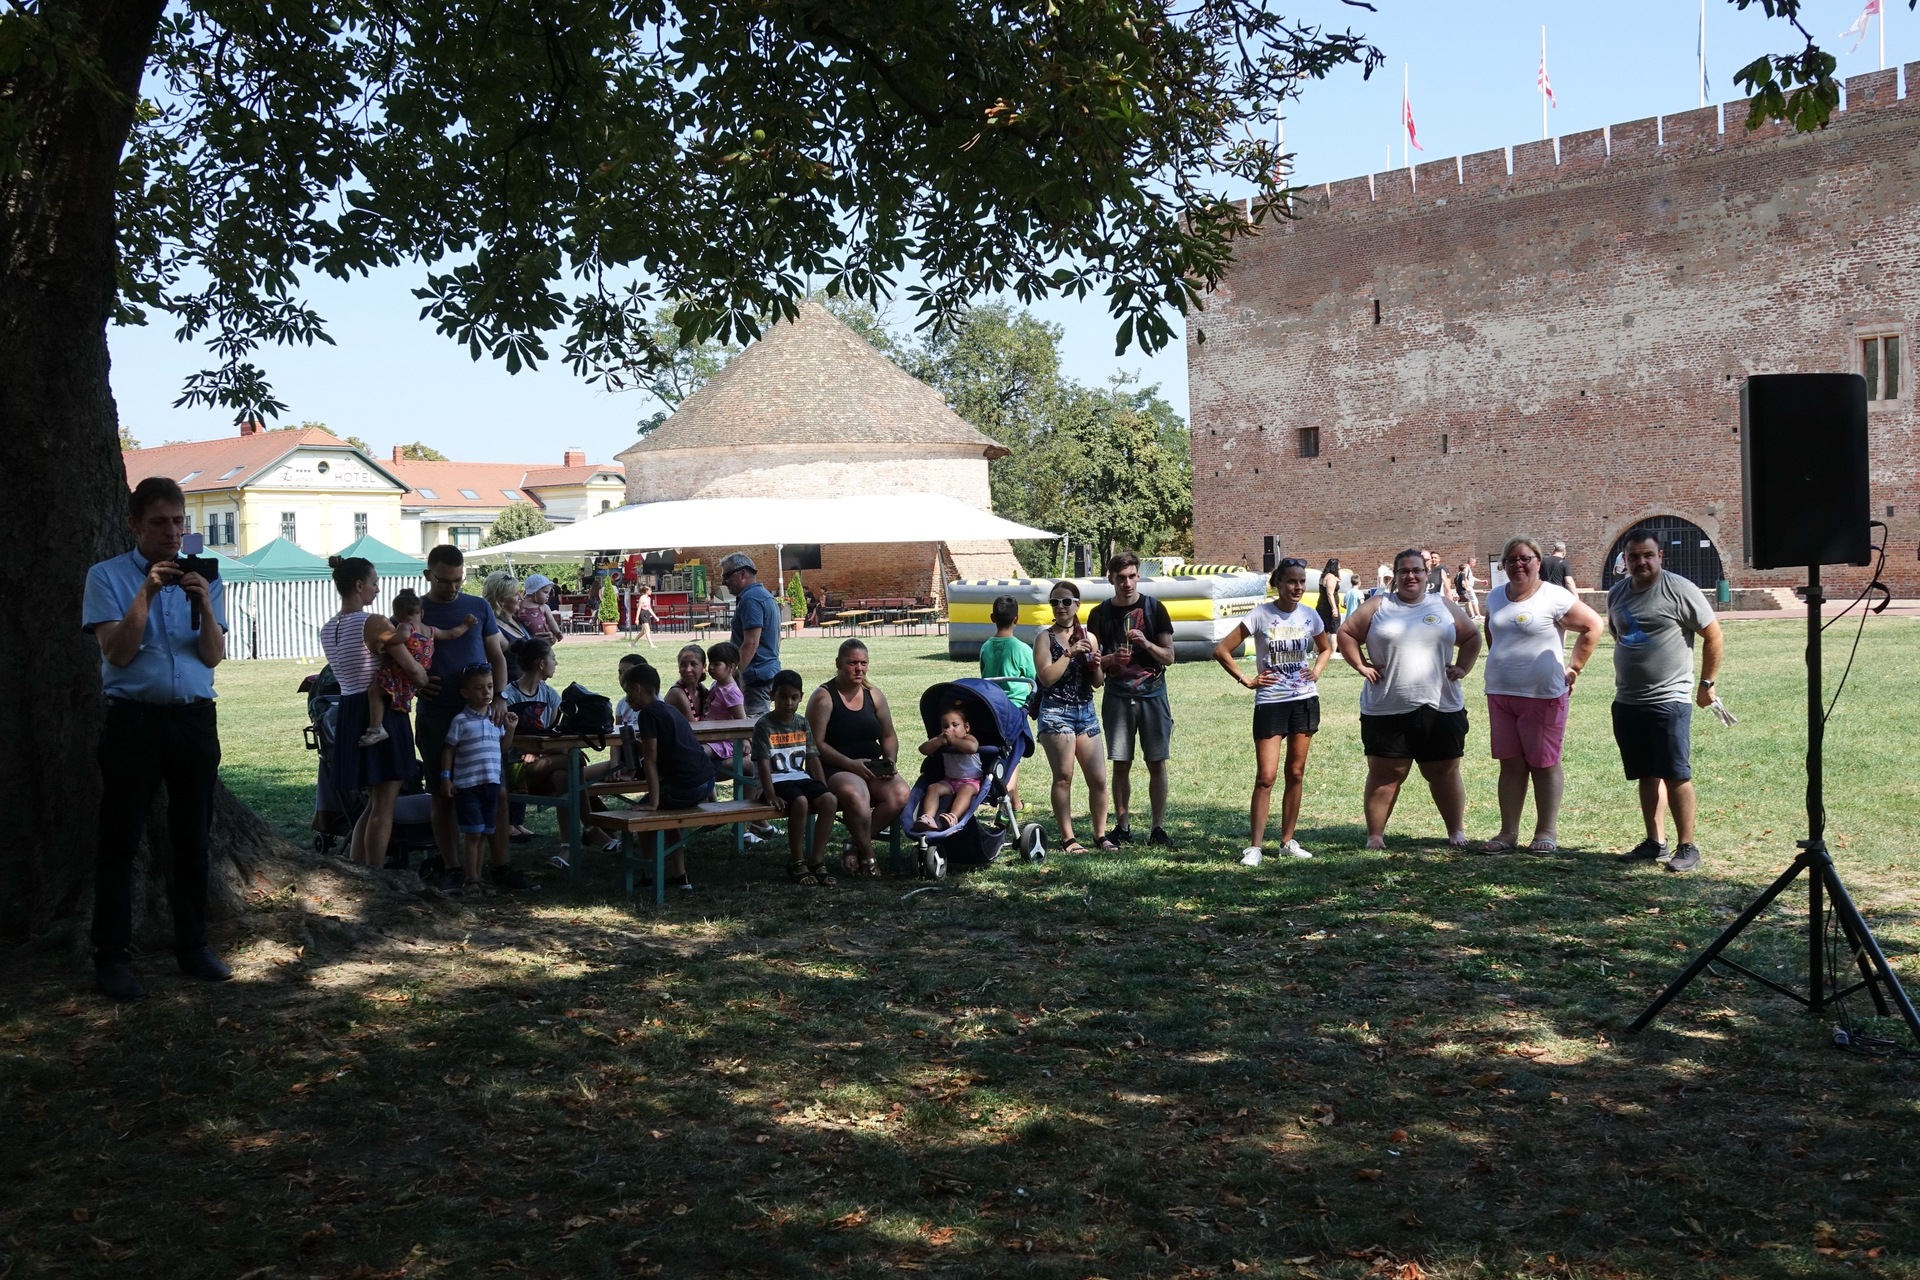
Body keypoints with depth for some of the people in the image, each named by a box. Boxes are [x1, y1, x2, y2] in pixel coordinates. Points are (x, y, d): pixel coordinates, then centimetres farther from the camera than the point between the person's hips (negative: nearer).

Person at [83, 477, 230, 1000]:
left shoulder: (202, 578, 9)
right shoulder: (108, 576, 0)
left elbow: (214, 656, 1)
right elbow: (117, 653, -9)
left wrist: (204, 605, -15)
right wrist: (147, 595, -19)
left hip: (194, 718, 3)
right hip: (133, 718, -3)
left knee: (192, 838, 9)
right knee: (120, 840, -1)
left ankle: (193, 946, 18)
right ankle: (112, 957, 5)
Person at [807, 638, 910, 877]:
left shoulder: (874, 695, 14)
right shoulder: (824, 697, -4)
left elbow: (889, 736, 21)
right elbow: (816, 744, -10)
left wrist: (890, 761, 0)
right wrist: (850, 764, -18)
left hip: (872, 768, 6)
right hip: (835, 769, -6)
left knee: (900, 794, -26)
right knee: (855, 794, -39)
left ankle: (855, 844, -8)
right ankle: (868, 857, -18)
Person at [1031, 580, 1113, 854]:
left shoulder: (1088, 637, 11)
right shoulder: (1045, 637, -2)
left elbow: (1098, 683, 13)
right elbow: (1046, 677, -14)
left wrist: (1096, 666, -7)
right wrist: (1070, 652, -17)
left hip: (1086, 711, 5)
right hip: (1056, 712, -5)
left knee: (1098, 779, 3)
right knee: (1063, 777, -3)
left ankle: (1101, 835, 14)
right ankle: (1067, 838, 2)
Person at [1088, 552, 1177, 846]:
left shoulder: (1154, 608, 2)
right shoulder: (1101, 614, 5)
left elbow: (1169, 657, 1)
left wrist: (1146, 644, -17)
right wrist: (1110, 659, -14)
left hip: (1153, 694, -1)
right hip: (1117, 697, 1)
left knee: (1156, 764, -1)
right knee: (1121, 765, 3)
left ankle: (1158, 827, 5)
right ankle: (1122, 827, 11)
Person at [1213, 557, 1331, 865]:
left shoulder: (1310, 616, 2)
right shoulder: (1261, 615, -10)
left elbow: (1326, 648, 22)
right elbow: (1222, 651, -8)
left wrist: (1316, 671, 4)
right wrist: (1247, 680, -10)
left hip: (1305, 701, 4)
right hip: (1270, 703, -4)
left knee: (1296, 774, 9)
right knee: (1265, 777, -8)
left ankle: (1288, 841, 18)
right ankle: (1255, 846, -4)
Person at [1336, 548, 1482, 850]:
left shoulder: (1445, 607, 10)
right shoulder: (1378, 607, 5)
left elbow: (1472, 637, 18)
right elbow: (1347, 634, 8)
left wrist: (1462, 667, 5)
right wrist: (1361, 666, -1)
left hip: (1441, 709, 2)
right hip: (1387, 711, -1)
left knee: (1445, 773, 8)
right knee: (1385, 774, 3)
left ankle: (1457, 831, 19)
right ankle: (1375, 835, 10)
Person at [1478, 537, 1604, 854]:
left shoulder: (1554, 597, -10)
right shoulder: (1496, 596, 10)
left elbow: (1593, 625, -9)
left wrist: (1573, 668, -8)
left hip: (1543, 695, -6)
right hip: (1500, 694, 6)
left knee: (1544, 765, 3)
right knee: (1510, 764, 8)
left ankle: (1547, 832, 11)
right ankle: (1508, 832, 13)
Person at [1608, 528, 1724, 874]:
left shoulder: (1679, 590, -9)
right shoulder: (1617, 593, 10)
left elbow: (1713, 636, -5)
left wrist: (1706, 683, -2)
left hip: (1668, 700, -6)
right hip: (1627, 701, 6)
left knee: (1676, 775, -5)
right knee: (1647, 775, 12)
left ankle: (1687, 847, 2)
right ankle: (1655, 842, 20)